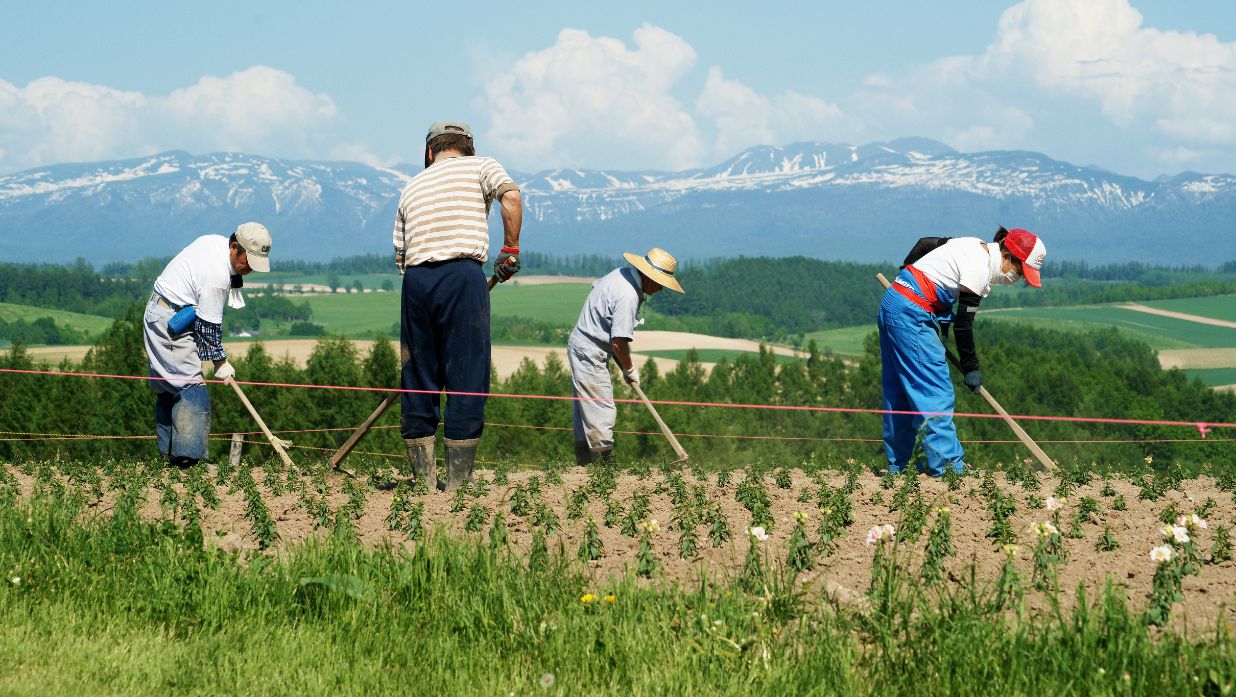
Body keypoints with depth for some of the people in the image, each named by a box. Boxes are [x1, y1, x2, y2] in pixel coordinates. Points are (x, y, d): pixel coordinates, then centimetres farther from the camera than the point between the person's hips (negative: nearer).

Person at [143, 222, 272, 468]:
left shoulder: (214, 241, 4)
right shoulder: (217, 274, -25)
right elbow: (209, 324, -18)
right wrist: (220, 361, -7)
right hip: (172, 323, -11)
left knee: (167, 387, 12)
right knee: (191, 388, -14)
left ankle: (168, 452, 16)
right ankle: (188, 456, -20)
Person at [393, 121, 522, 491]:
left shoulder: (412, 186, 24)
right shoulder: (480, 166, 14)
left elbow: (400, 254, 18)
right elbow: (511, 197, -8)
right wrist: (511, 249, 1)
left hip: (416, 279, 4)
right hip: (462, 276, -4)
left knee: (418, 382, 9)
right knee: (467, 382, -1)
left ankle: (424, 483, 10)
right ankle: (457, 484, -3)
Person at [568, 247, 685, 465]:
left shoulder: (622, 274, 5)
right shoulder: (629, 296, -24)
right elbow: (619, 341, -24)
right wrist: (629, 369, -5)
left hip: (580, 345, 10)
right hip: (590, 354, -10)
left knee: (585, 414, 14)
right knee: (602, 413, -9)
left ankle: (585, 464, 19)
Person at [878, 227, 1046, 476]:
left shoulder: (976, 246, 11)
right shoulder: (980, 269, -17)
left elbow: (924, 243, 22)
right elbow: (963, 323, -15)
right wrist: (971, 367, -5)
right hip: (912, 315, -10)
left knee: (900, 391, 12)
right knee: (936, 392, -11)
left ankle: (898, 465, 17)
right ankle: (948, 466, -14)